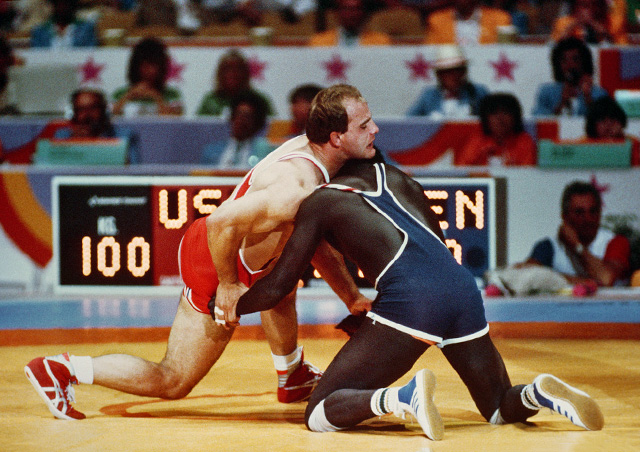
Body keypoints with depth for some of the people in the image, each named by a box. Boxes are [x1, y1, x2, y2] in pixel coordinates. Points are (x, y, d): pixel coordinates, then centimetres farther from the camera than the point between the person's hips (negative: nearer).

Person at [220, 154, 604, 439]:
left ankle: (403, 398, -28)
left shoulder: (320, 202, 13)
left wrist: (233, 308, 33)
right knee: (501, 409, 25)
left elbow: (277, 287, 13)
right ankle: (541, 394, -10)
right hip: (463, 287, 5)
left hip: (410, 299, -5)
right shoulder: (397, 178, 28)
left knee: (319, 415, 1)